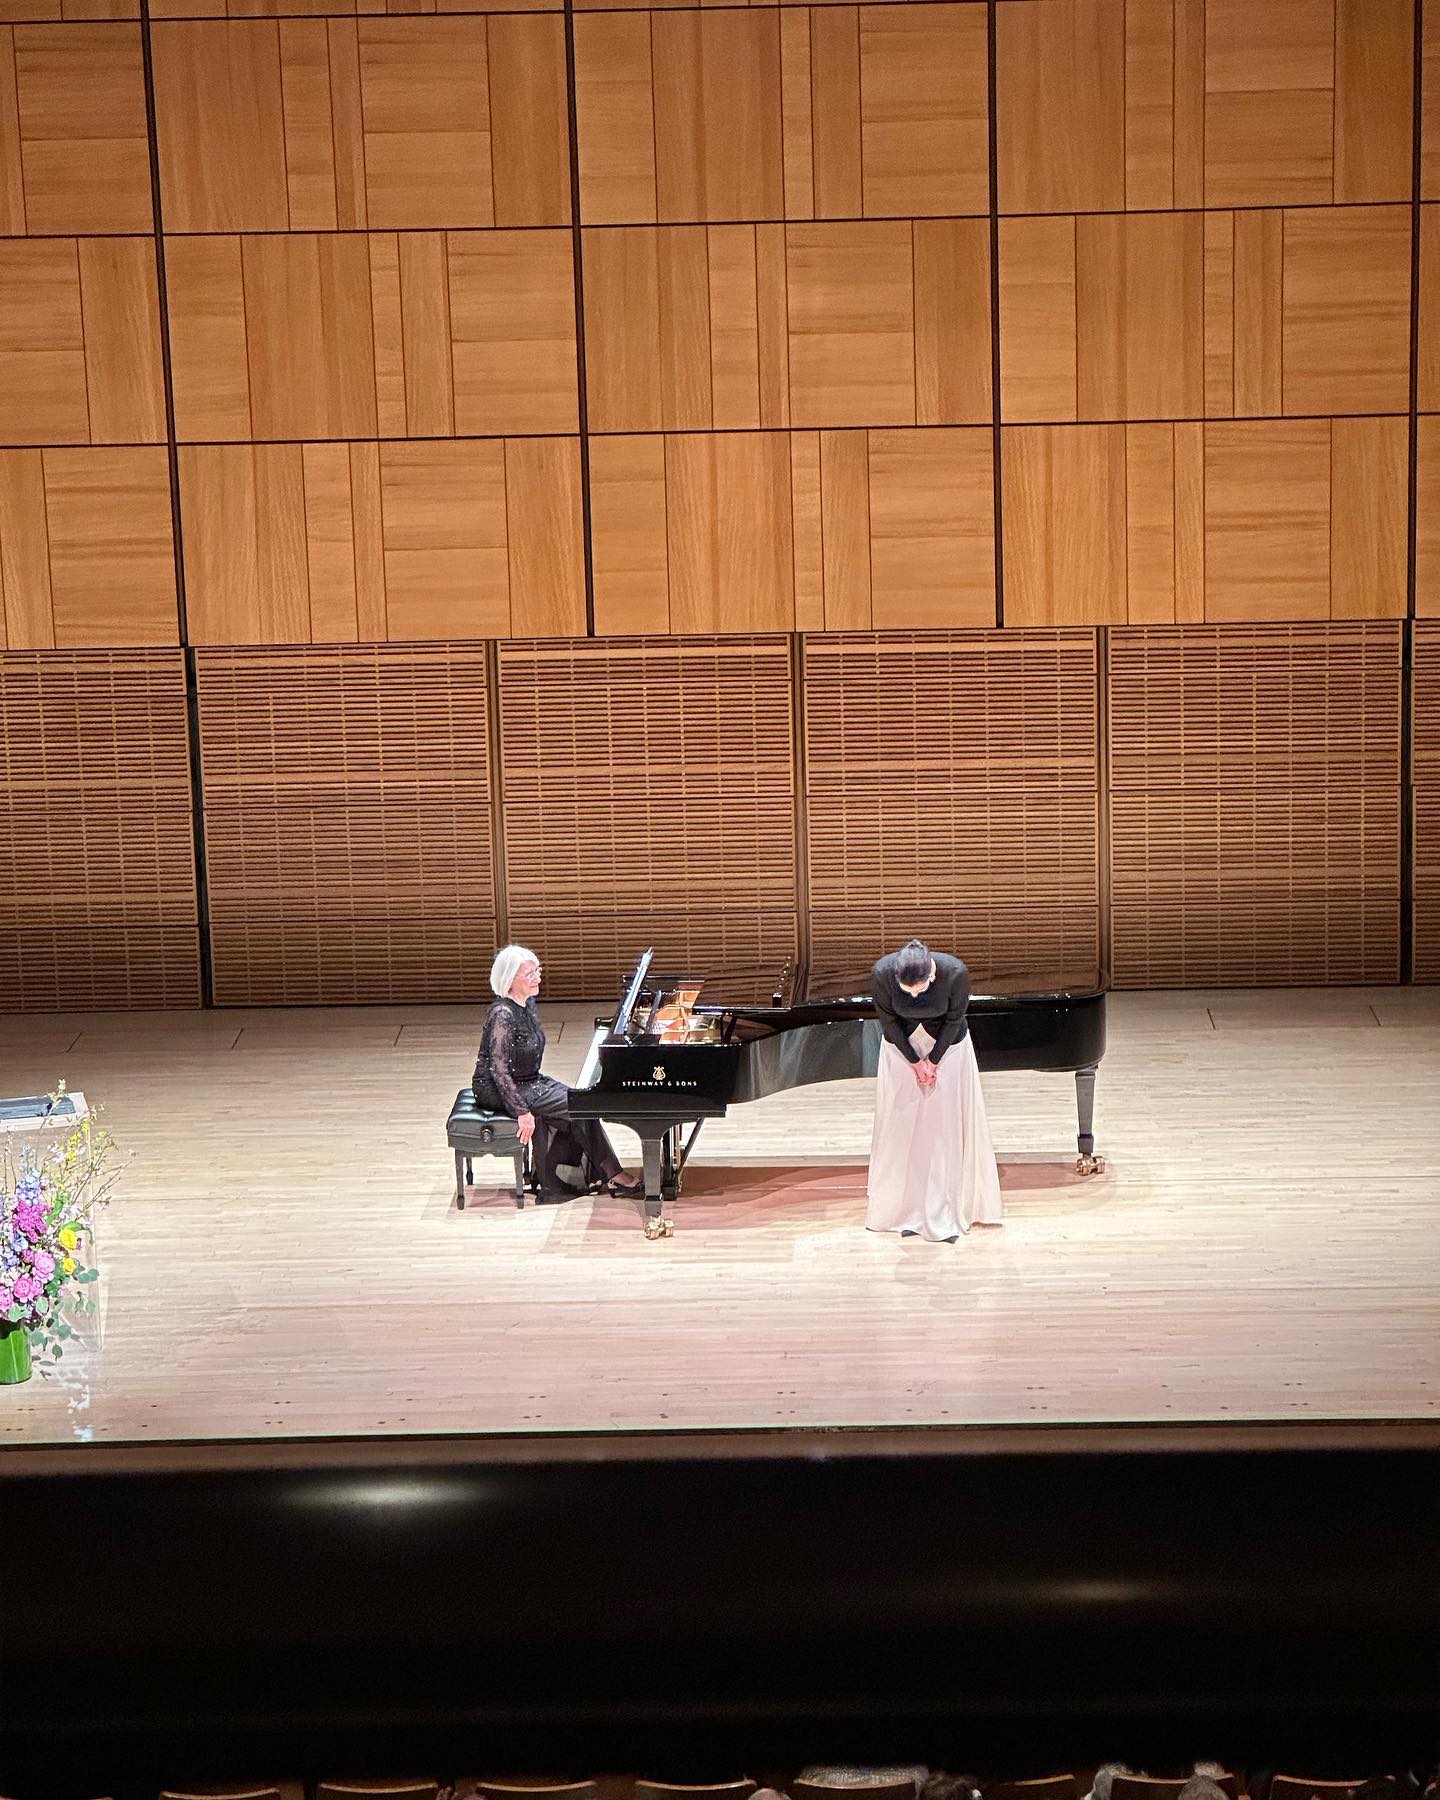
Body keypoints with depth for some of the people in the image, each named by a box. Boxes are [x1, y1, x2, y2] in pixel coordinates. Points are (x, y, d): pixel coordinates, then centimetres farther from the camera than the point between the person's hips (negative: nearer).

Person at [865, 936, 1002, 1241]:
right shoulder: (882, 973, -30)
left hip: (946, 1045, -1)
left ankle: (945, 1212, 4)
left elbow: (954, 1019, -15)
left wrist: (933, 1060, -13)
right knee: (901, 1125, 1)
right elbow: (888, 1020, -15)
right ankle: (905, 1209, 10)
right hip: (901, 1046, 1)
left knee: (945, 1126, -1)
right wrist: (915, 1062, -12)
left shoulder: (955, 972, -32)